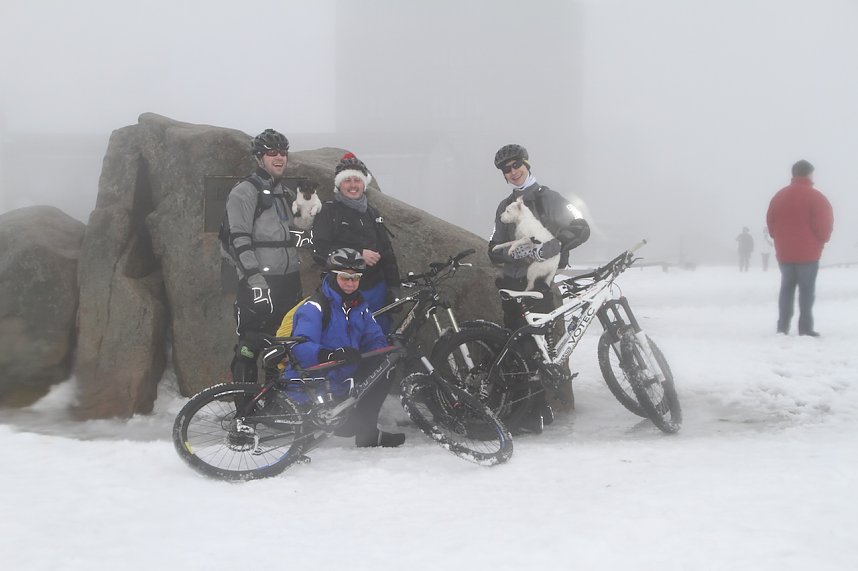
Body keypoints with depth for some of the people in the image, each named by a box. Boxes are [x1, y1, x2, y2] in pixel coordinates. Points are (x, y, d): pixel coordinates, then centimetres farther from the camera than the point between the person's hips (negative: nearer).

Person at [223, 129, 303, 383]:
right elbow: (238, 239, -14)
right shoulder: (243, 193, -6)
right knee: (250, 345, -7)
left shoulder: (285, 193, 20)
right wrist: (255, 277, -22)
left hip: (288, 281, 8)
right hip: (259, 284, -8)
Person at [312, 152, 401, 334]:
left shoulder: (372, 214, 15)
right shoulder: (328, 212, -3)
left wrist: (394, 287, 10)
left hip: (376, 290, 5)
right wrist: (358, 254, -20)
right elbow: (320, 251, -15)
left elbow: (387, 253, 17)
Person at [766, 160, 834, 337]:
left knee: (786, 288, 14)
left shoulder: (779, 196, 6)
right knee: (807, 289, 0)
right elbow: (825, 225, -13)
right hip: (808, 253, -5)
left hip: (784, 252, 5)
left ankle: (783, 326, 11)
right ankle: (805, 327, -3)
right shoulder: (816, 197, -11)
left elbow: (770, 223, 9)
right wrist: (822, 239, 7)